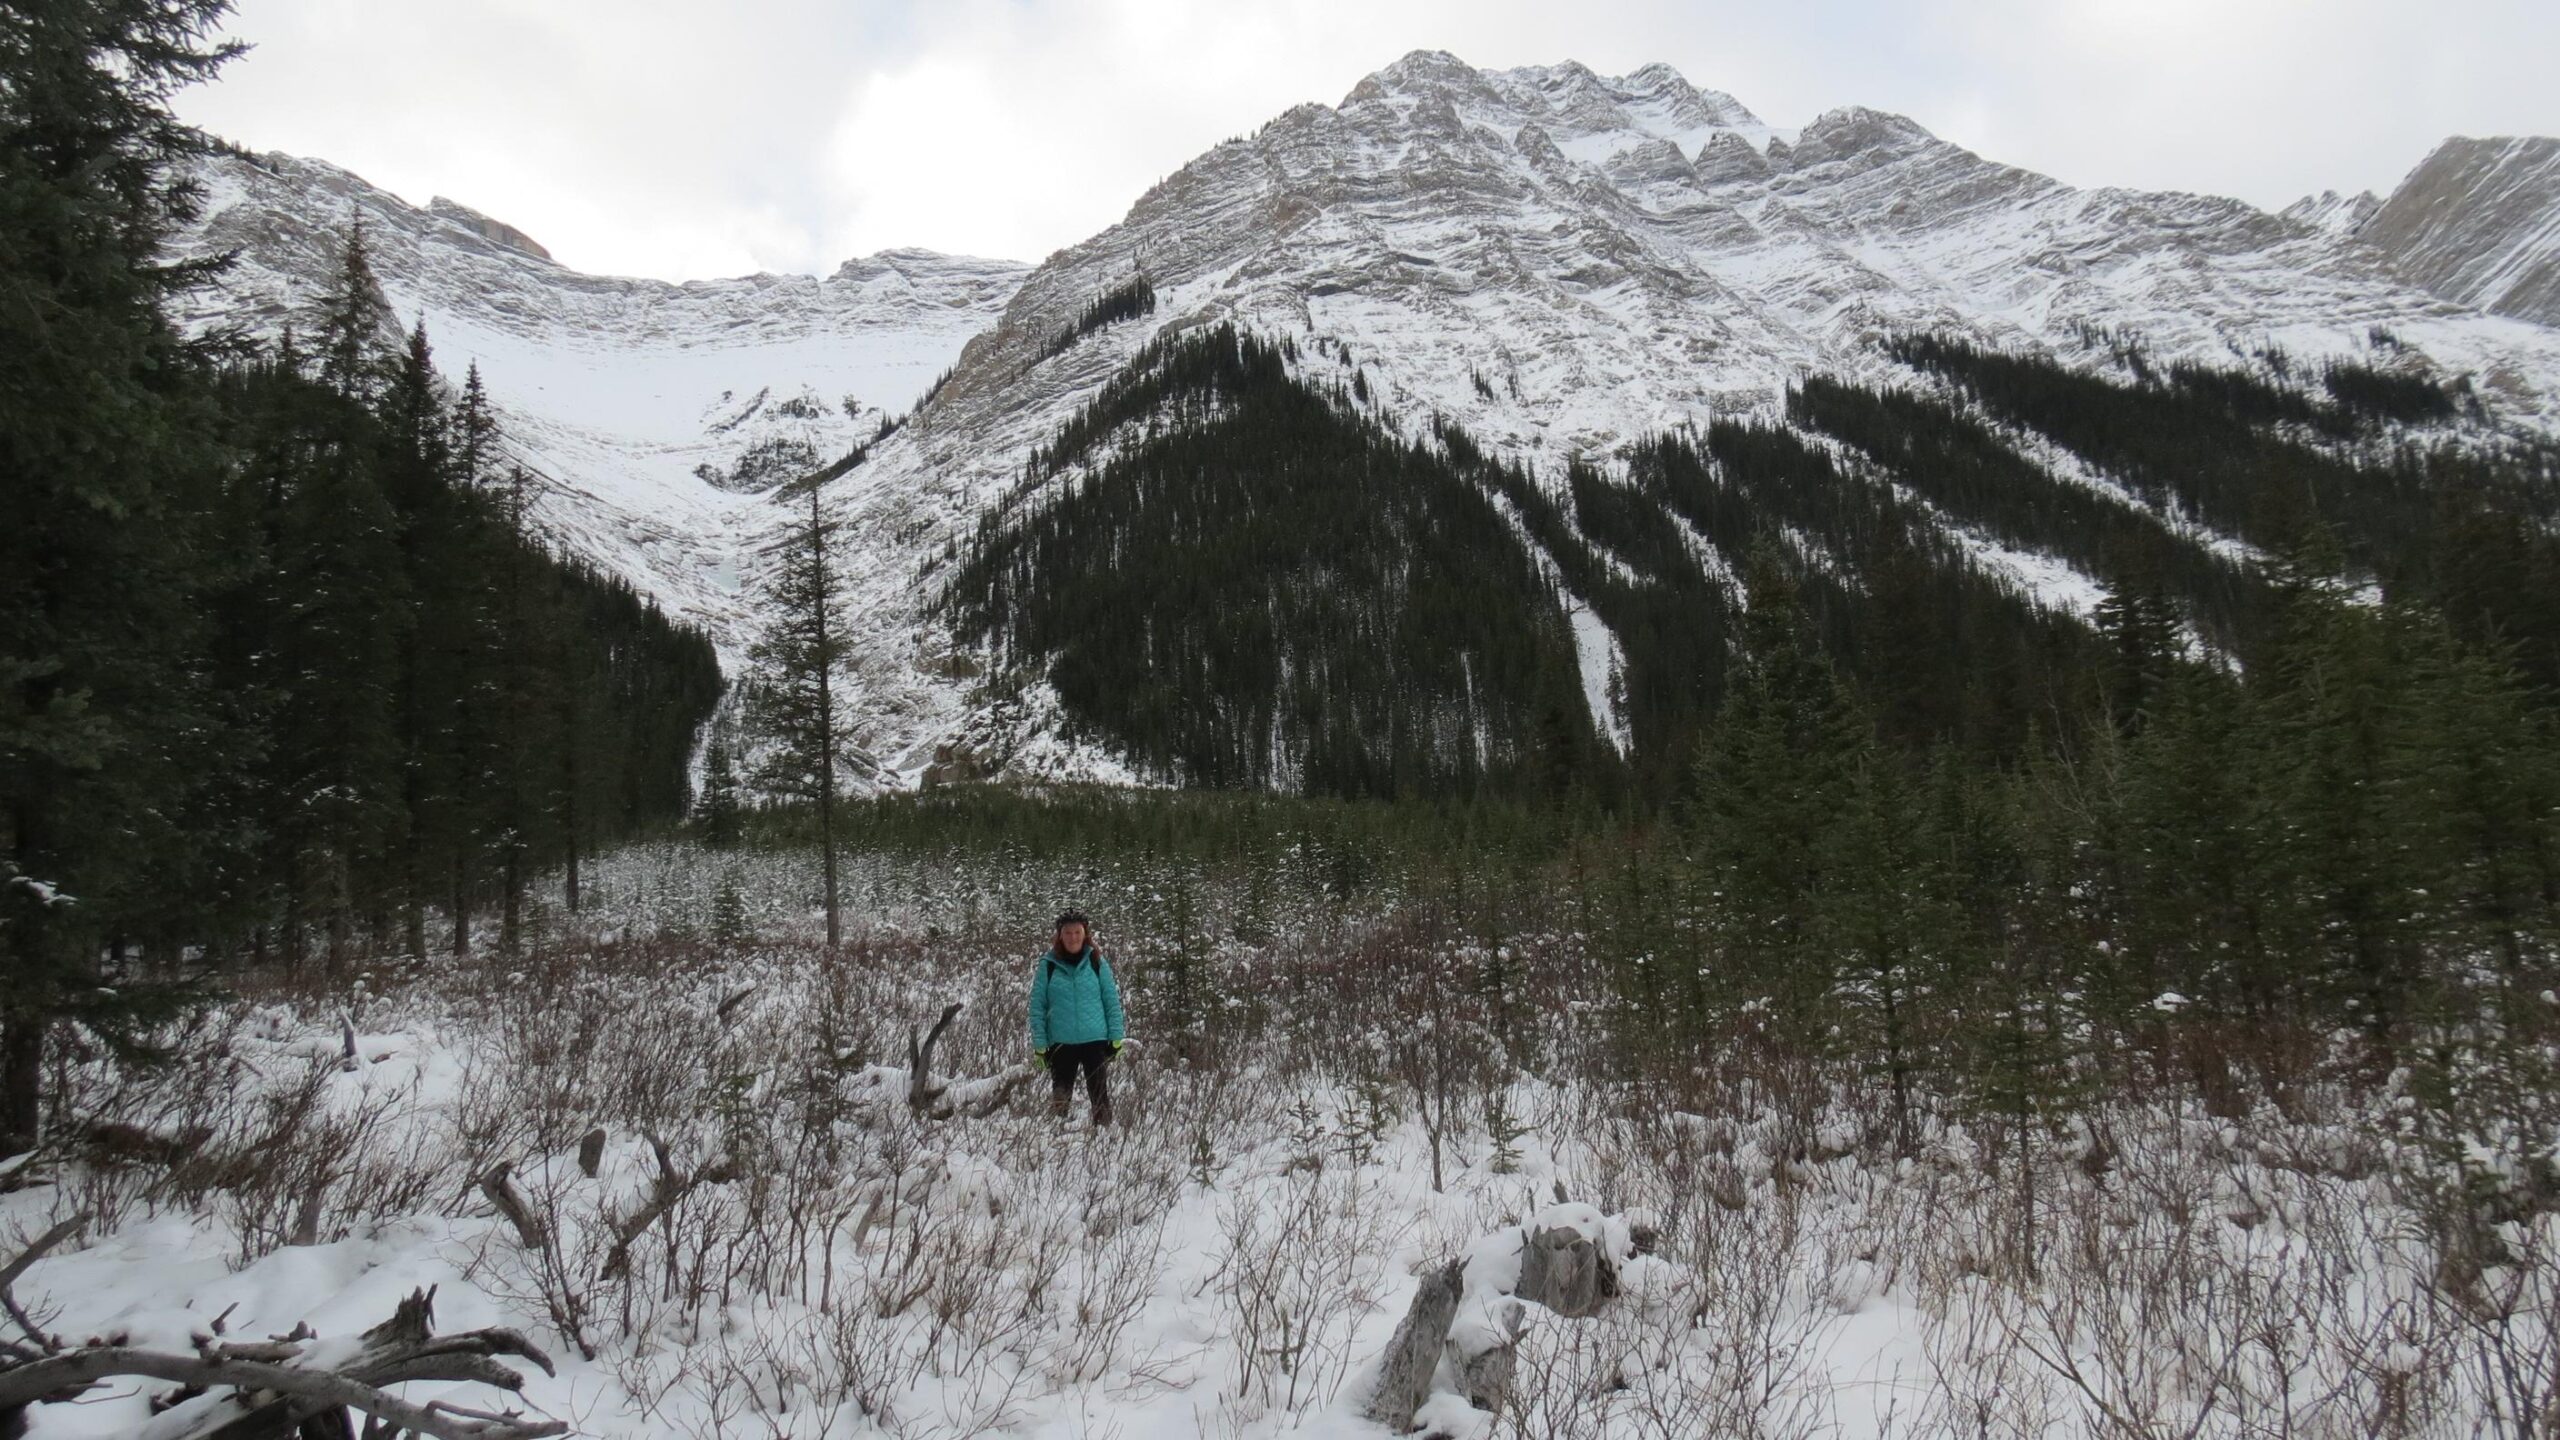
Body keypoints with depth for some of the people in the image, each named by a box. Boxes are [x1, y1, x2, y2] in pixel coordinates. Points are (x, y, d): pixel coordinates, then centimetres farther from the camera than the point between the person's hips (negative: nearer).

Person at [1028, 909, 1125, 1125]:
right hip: (1061, 1043, 0)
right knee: (1060, 1096, 8)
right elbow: (1037, 1006, 3)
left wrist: (1116, 1038, -1)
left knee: (1099, 1093, -1)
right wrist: (1039, 1044, -2)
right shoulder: (1047, 966, 1)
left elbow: (1112, 1001, 5)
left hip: (1095, 1040, 0)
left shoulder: (1097, 963, 3)